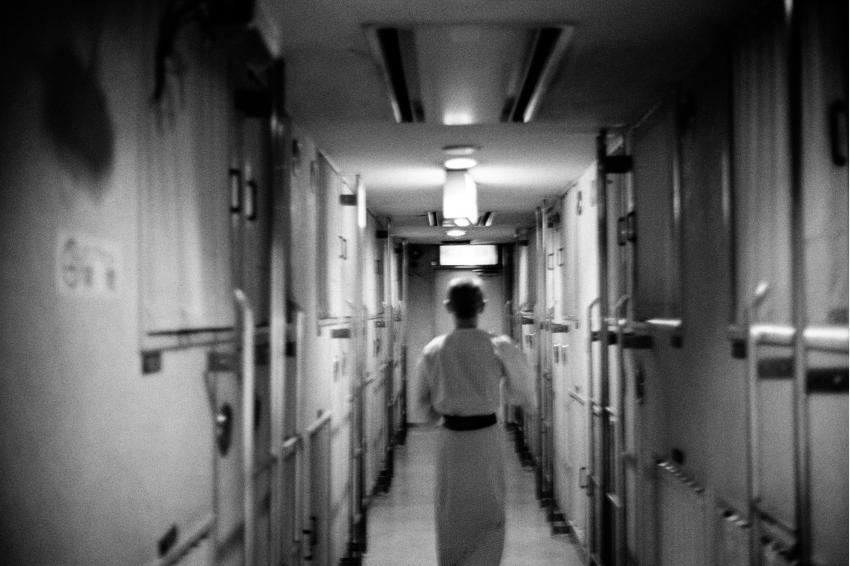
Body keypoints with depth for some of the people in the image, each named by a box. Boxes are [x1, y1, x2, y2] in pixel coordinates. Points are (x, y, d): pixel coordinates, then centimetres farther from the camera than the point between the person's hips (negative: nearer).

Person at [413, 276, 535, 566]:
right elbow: (523, 396, 0)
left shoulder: (433, 350, -5)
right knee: (488, 519, 9)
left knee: (451, 518, 16)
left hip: (450, 439, 2)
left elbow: (423, 404, 4)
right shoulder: (499, 348, -11)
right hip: (486, 438, -2)